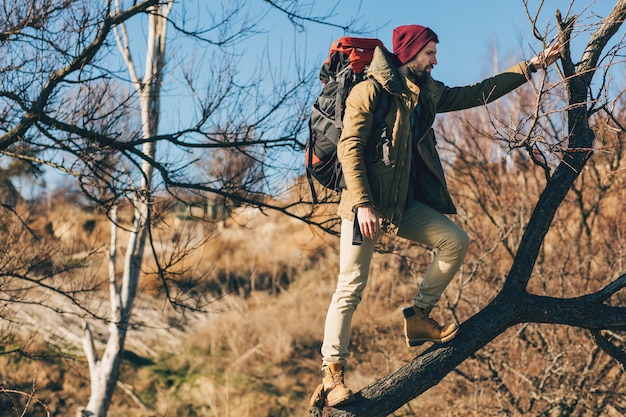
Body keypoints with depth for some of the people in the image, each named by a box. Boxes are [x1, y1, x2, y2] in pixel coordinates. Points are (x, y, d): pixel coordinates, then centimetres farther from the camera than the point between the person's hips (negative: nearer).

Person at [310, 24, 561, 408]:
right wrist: (363, 204, -24)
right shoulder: (369, 92, -9)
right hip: (369, 203, -7)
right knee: (351, 287, -8)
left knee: (455, 241, -6)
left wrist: (532, 66, 19)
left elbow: (478, 93, 20)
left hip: (406, 203, 7)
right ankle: (332, 376, -4)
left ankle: (419, 318, 8)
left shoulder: (427, 94, 14)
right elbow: (349, 148, -15)